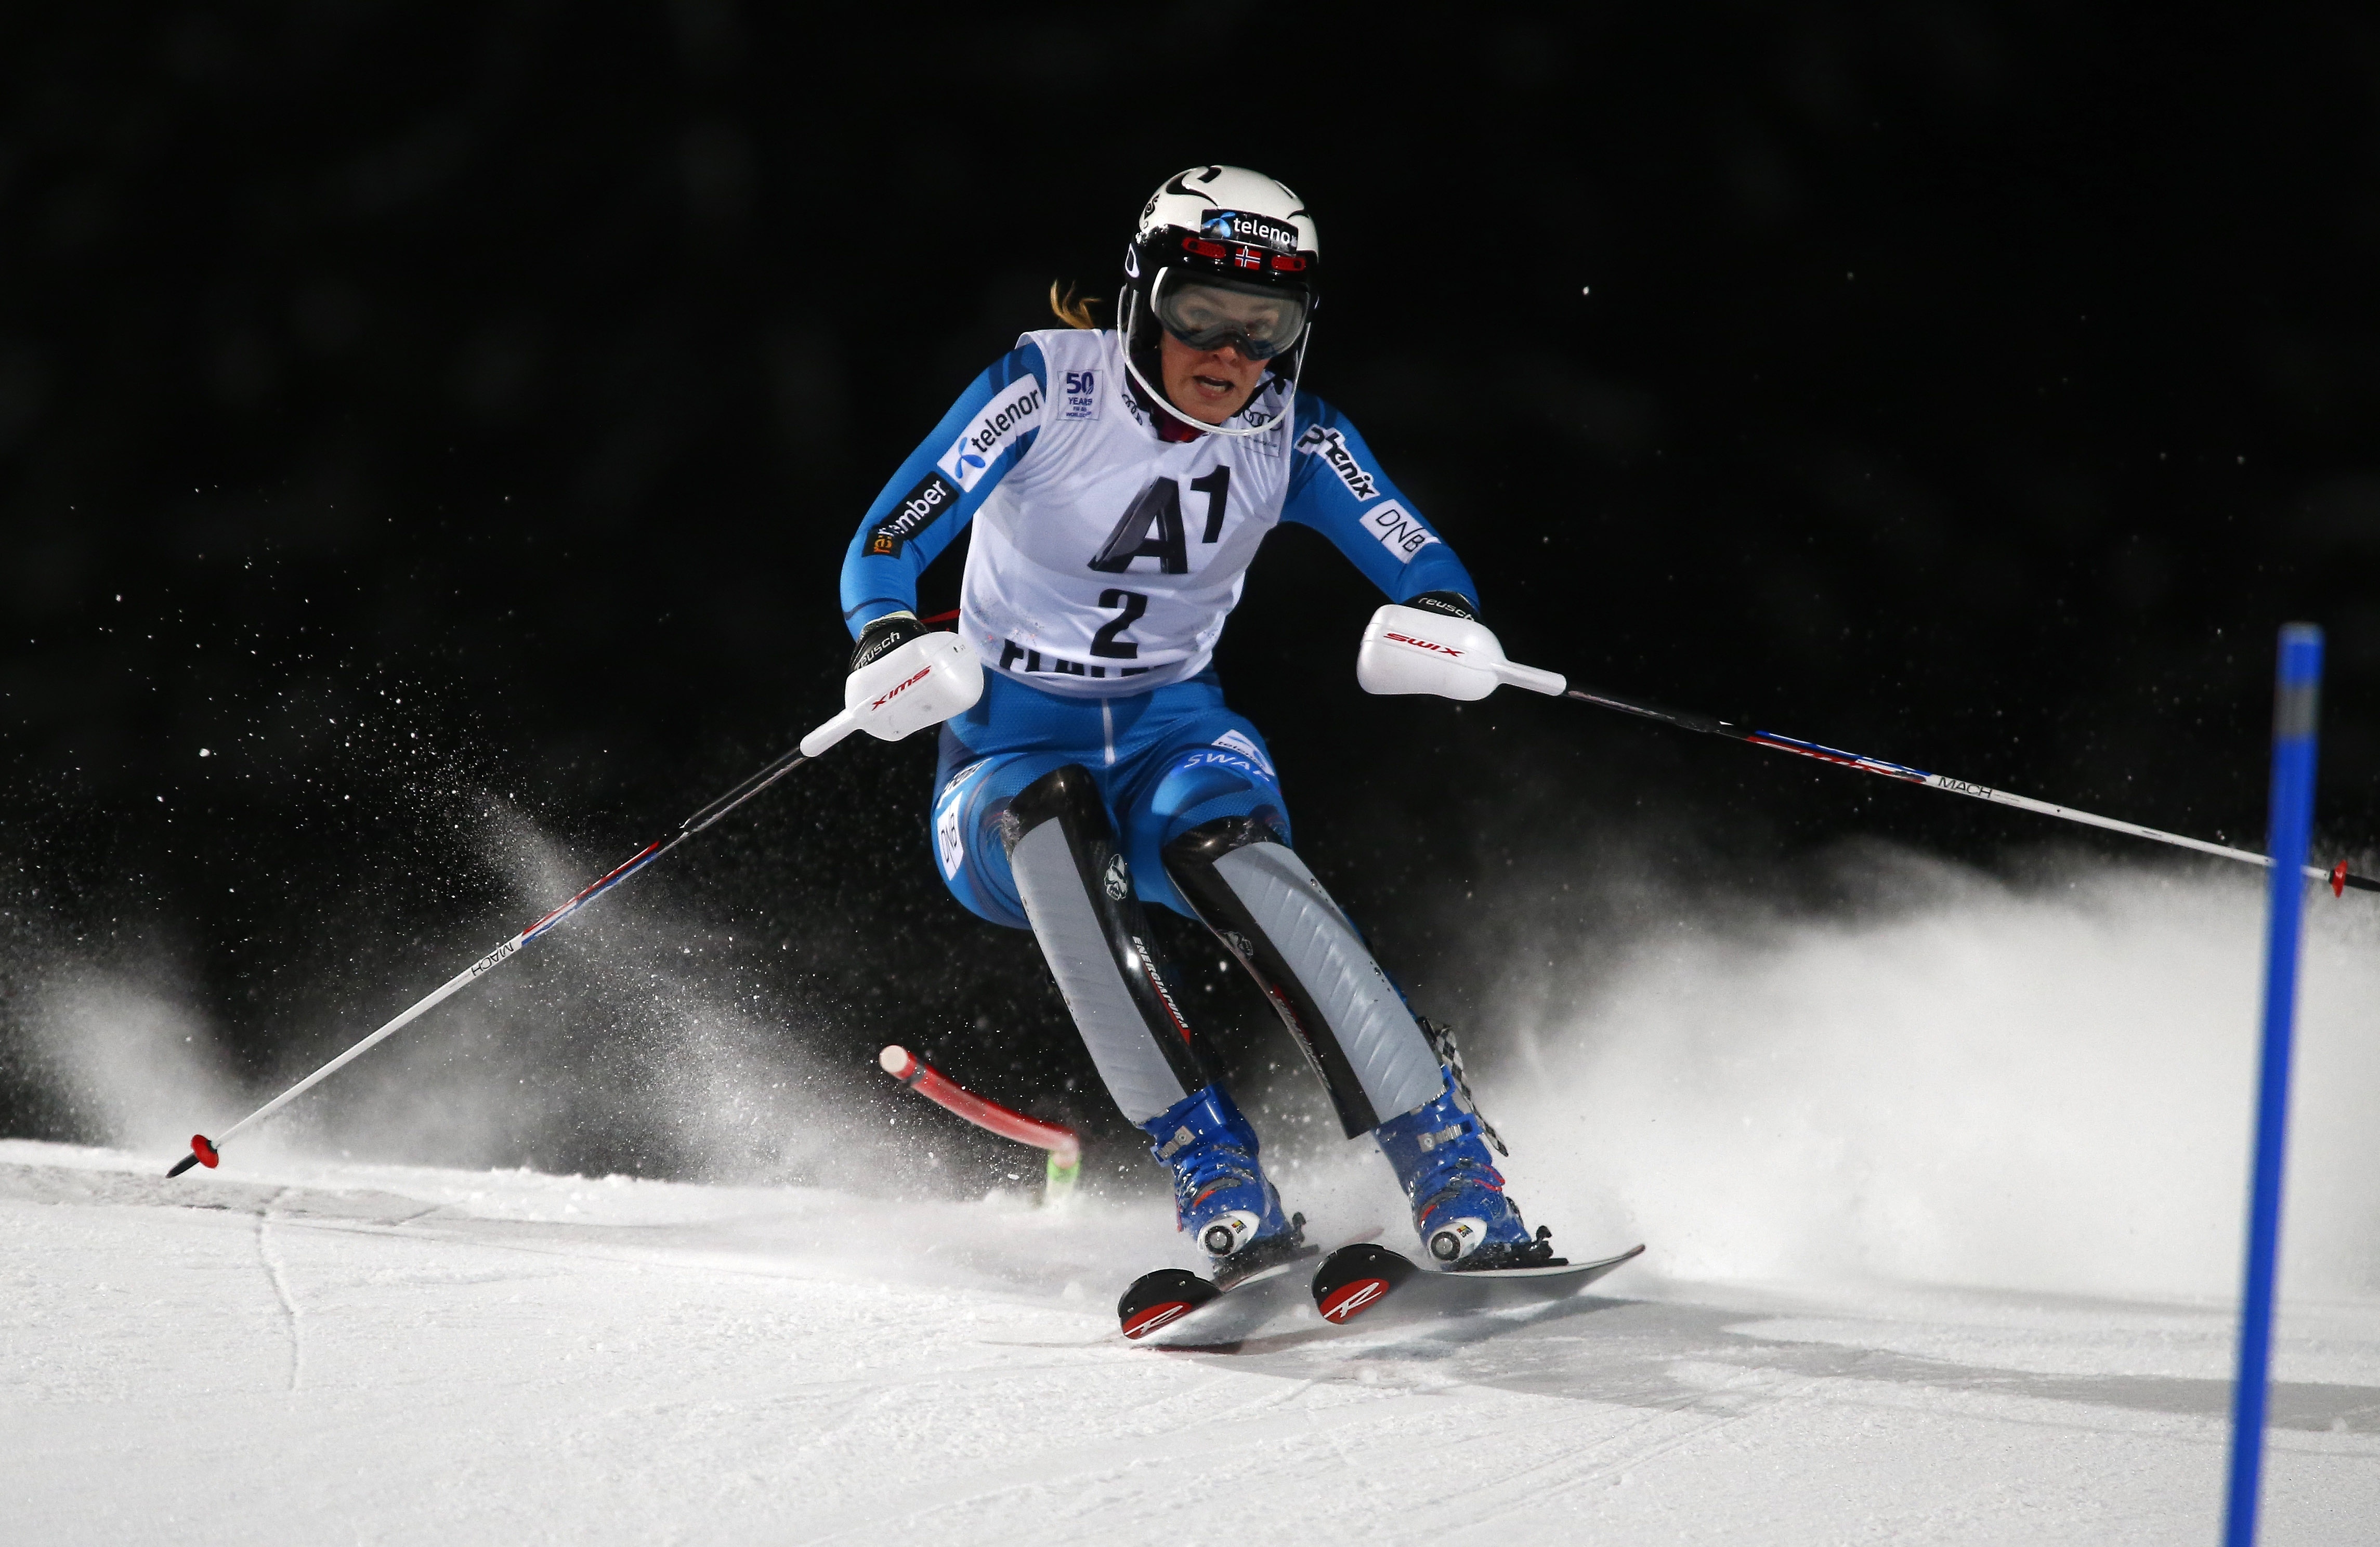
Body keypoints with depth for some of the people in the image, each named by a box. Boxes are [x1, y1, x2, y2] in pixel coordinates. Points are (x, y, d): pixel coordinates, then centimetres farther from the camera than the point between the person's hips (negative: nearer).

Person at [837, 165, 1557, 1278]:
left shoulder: (1293, 434, -3)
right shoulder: (1051, 385, -12)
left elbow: (1419, 561, -8)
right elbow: (887, 543, -16)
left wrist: (1441, 622, -32)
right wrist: (888, 645, -38)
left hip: (1176, 739, 1)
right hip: (1012, 757, -1)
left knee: (1225, 851, -34)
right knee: (1054, 818, -37)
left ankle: (1454, 1182, -38)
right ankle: (1215, 1179, -41)